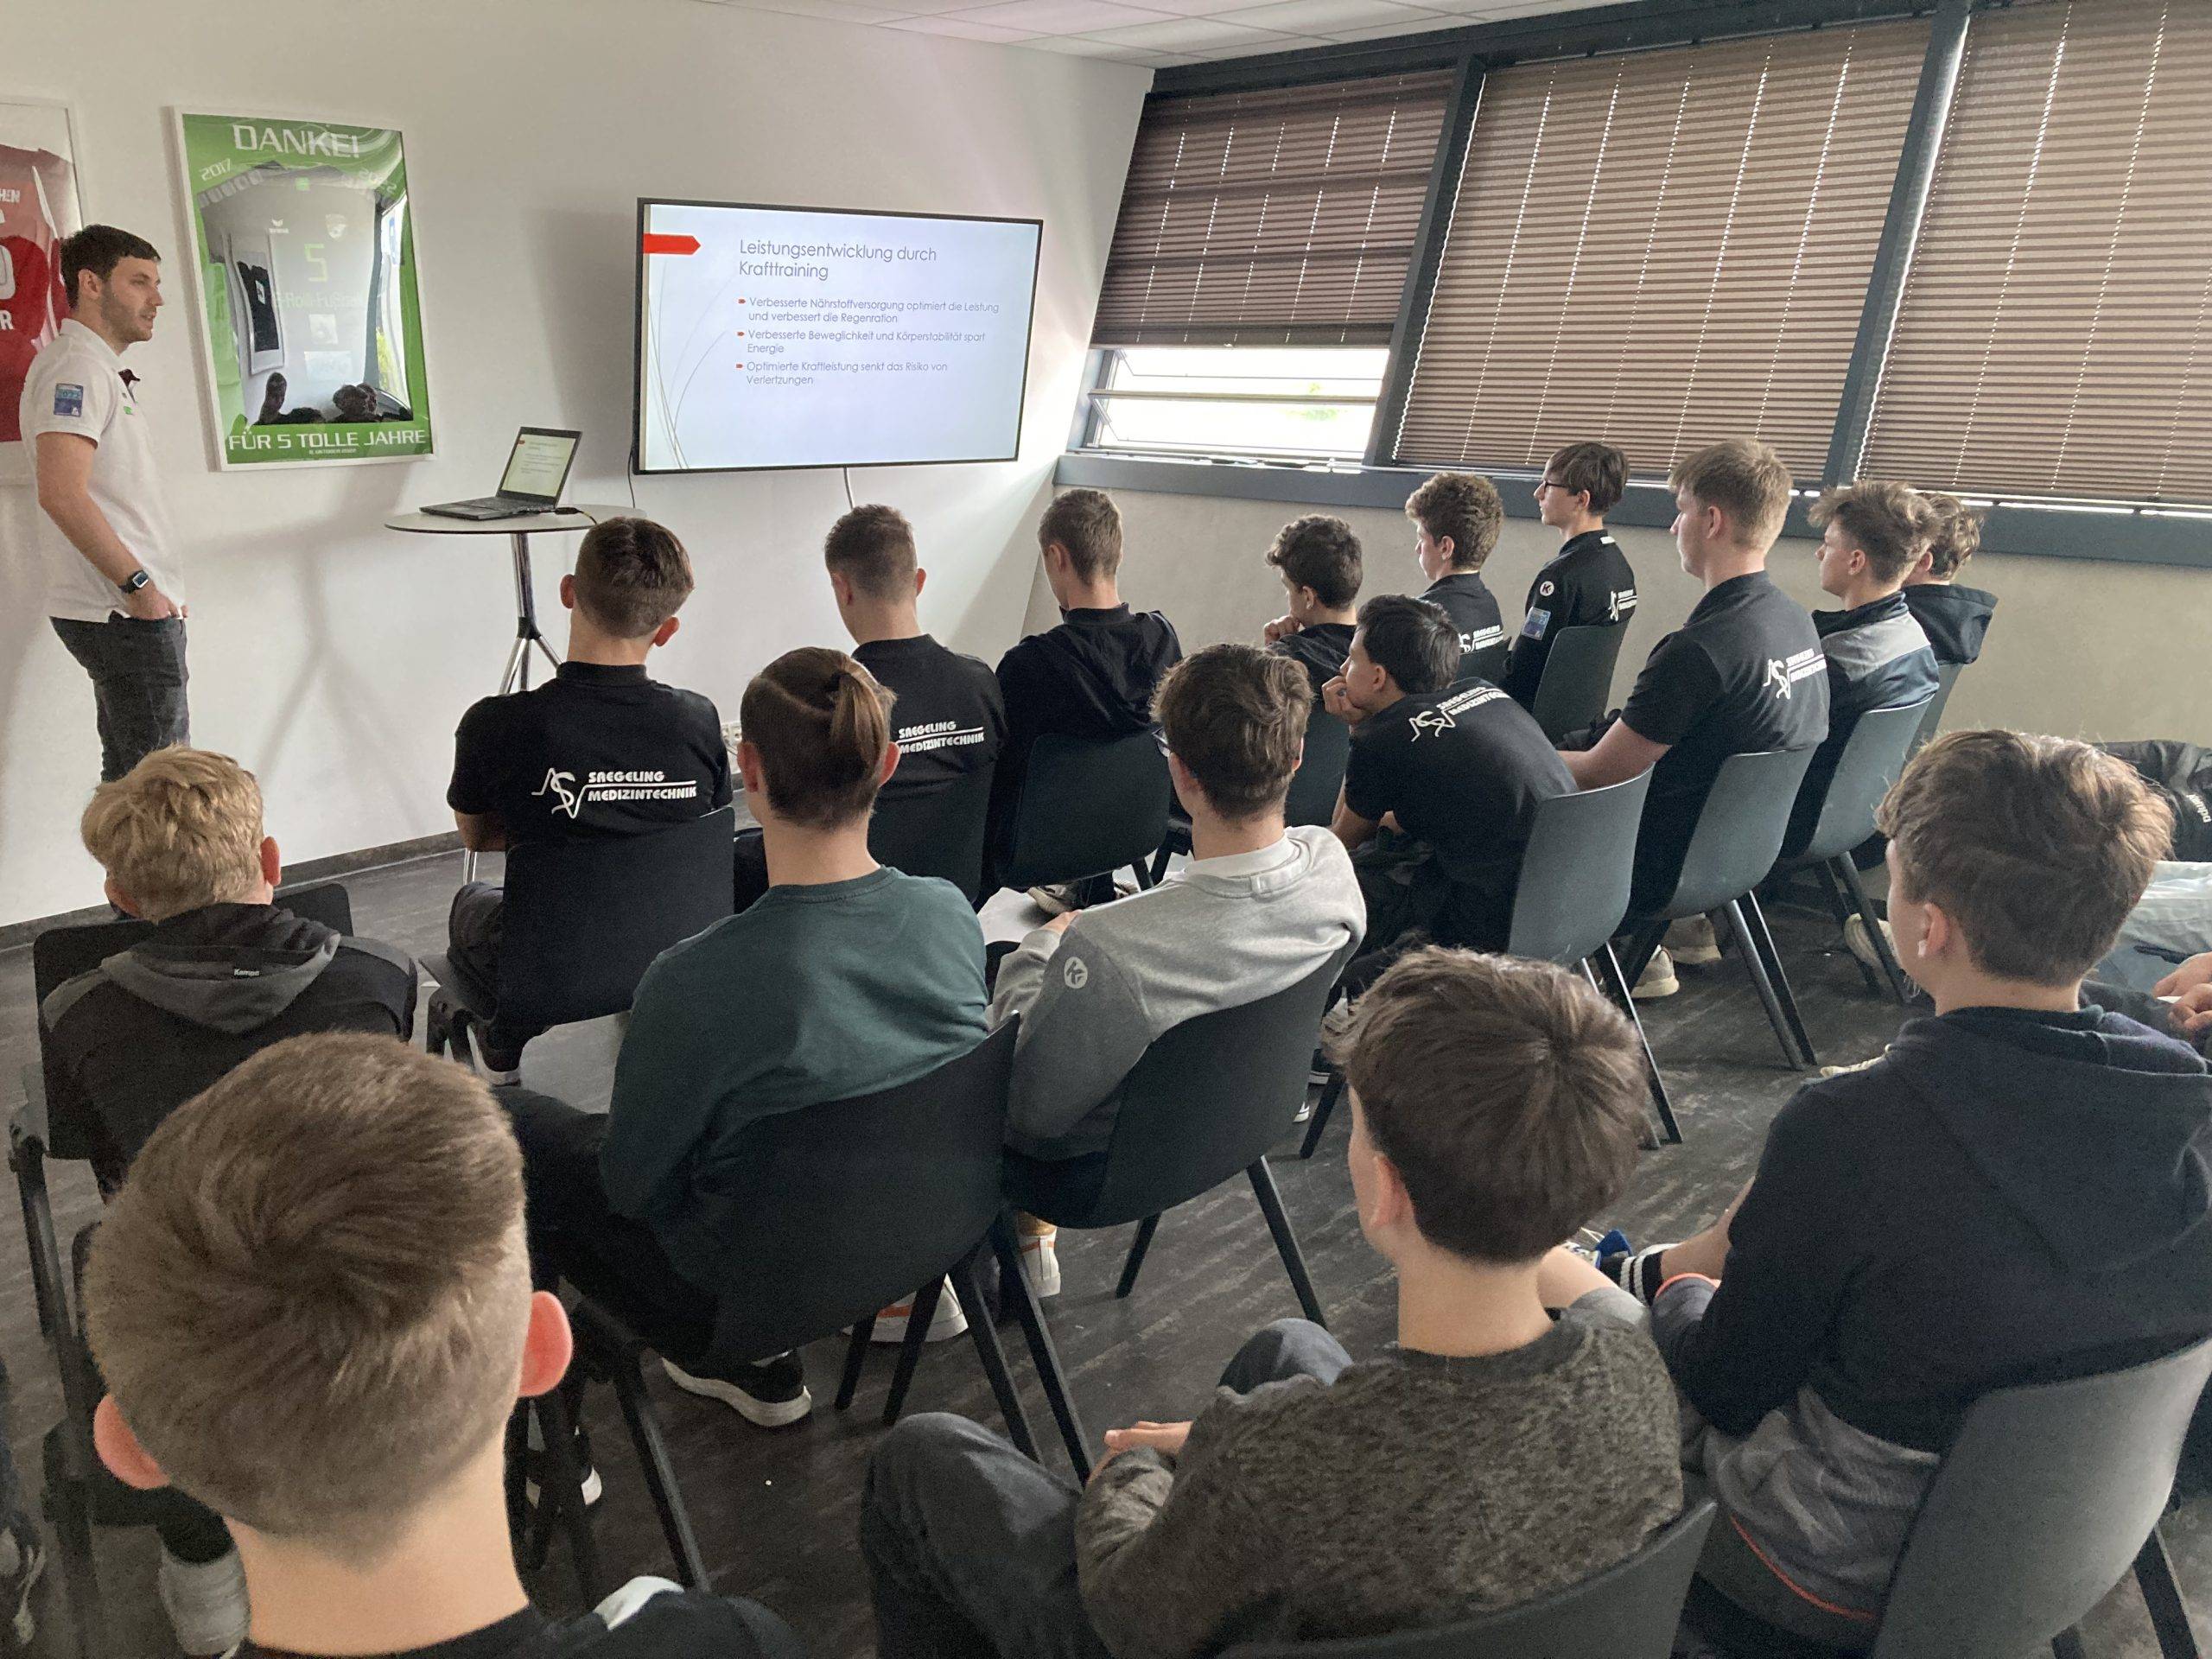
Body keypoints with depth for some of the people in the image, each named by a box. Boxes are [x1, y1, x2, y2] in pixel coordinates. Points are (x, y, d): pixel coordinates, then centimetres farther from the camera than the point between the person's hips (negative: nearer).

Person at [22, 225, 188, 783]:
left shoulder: (101, 370, 22)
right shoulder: (75, 366, -10)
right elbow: (61, 493, -22)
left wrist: (154, 590, 17)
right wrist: (139, 584, -18)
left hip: (131, 611, 10)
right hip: (126, 613, -10)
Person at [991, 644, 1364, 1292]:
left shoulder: (1107, 948, -42)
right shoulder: (1330, 865, -22)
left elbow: (1026, 1110, -26)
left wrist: (1040, 948, -12)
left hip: (1091, 1172, -6)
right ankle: (1034, 1243, 38)